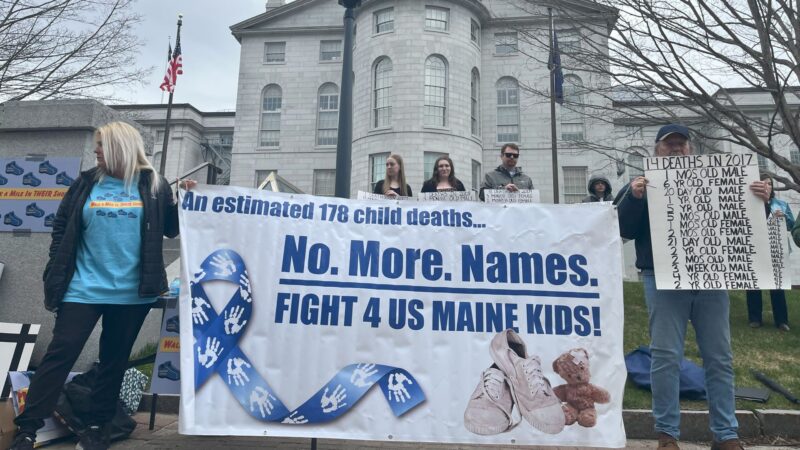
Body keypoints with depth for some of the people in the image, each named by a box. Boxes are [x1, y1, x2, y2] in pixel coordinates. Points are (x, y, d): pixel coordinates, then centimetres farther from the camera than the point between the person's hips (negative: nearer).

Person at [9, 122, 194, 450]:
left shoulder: (153, 185, 3)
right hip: (83, 289, 0)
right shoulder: (87, 183, 6)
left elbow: (170, 230, 8)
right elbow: (61, 227, 8)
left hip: (131, 292, 0)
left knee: (115, 359, 9)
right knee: (60, 354, -1)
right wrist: (57, 272, 0)